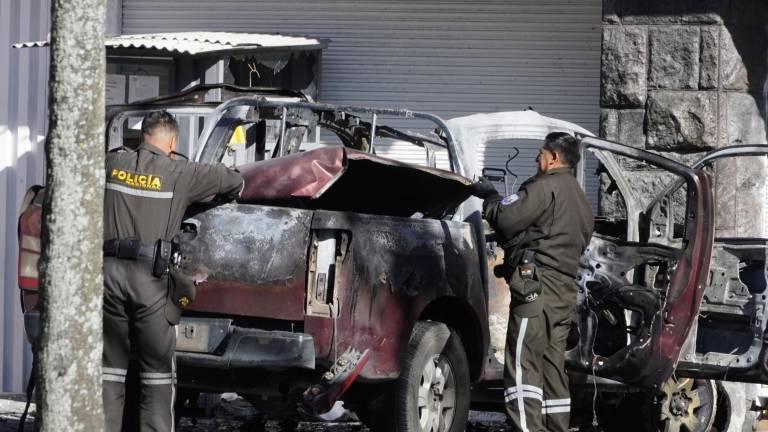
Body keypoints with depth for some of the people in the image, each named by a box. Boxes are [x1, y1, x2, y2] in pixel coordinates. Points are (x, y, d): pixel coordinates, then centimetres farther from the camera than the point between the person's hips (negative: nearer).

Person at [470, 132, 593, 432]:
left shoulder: (547, 185, -7)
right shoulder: (580, 200, 26)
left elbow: (506, 219, -15)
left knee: (522, 365, -12)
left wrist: (489, 197, 6)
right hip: (566, 289, 10)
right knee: (553, 368, 12)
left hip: (538, 284, -10)